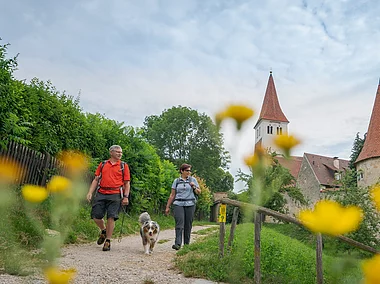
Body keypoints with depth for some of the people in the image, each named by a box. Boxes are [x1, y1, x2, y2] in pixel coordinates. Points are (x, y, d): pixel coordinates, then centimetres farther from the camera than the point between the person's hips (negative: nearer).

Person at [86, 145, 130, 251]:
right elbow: (96, 180, 14)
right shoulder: (103, 164, 14)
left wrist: (126, 197, -5)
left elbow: (127, 183, 6)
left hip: (115, 195, -2)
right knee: (96, 216, 2)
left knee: (111, 217, -5)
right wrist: (90, 192, 3)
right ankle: (103, 230, 32)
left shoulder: (124, 166, 8)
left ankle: (108, 241, 8)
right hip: (101, 194, 2)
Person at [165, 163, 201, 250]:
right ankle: (178, 244, -19)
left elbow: (199, 192, 11)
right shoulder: (176, 181, 9)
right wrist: (167, 207, 7)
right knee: (179, 224, -13)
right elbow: (172, 195, 10)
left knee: (188, 225, 1)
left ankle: (187, 244, 12)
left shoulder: (193, 179, 9)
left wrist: (194, 187, -9)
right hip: (178, 204, -1)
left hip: (190, 204, 1)